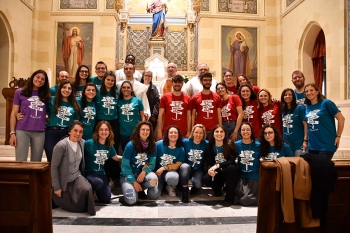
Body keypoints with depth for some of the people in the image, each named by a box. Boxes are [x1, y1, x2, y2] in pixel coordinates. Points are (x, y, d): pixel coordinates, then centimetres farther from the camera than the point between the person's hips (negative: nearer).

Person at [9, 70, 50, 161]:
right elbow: (13, 114, 5)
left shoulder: (45, 95, 13)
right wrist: (12, 133, -2)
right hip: (22, 131, -2)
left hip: (40, 133, 2)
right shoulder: (20, 92, 7)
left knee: (36, 163, 8)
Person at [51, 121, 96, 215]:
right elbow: (54, 167, -18)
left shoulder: (82, 143, -5)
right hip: (64, 181, -4)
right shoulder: (61, 146, -23)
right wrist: (56, 187, -15)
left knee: (87, 189, -28)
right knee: (76, 207, -2)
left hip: (77, 176, 4)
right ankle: (55, 196, 23)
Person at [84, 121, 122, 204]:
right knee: (99, 183, -39)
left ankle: (96, 191, 37)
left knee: (106, 200, 5)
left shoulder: (109, 146, 1)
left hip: (101, 174, 6)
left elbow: (116, 157, 17)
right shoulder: (89, 143, -18)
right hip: (89, 173, -5)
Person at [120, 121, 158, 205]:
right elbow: (125, 166, -13)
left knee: (153, 179, -32)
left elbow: (152, 164, -3)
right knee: (131, 200, -26)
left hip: (142, 174, 3)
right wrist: (134, 182, -18)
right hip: (128, 176, -3)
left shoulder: (152, 145, -5)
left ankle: (140, 190, 0)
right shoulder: (130, 145, -15)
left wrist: (144, 172, -25)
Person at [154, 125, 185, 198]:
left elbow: (177, 165, -5)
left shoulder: (181, 149, -4)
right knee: (154, 194, -21)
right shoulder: (159, 144, -7)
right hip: (157, 172, 0)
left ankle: (170, 187, 1)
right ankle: (161, 185, 17)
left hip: (171, 171, 0)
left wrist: (164, 168, -15)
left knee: (172, 177, -39)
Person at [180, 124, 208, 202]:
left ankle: (195, 187, 11)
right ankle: (185, 191, -17)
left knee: (197, 184, -30)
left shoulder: (206, 144, -6)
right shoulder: (185, 142, -7)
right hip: (186, 169, 0)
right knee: (184, 166, -35)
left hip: (198, 170, 0)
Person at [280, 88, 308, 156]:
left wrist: (305, 140, -15)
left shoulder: (300, 108, -6)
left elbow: (305, 124, -10)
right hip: (286, 144, 5)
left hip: (299, 143, -5)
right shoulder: (283, 110, 8)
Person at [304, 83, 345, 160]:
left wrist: (338, 136, -7)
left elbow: (341, 118, -7)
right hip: (312, 146, 6)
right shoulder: (307, 107, 8)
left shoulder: (326, 103, -7)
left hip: (326, 145, -5)